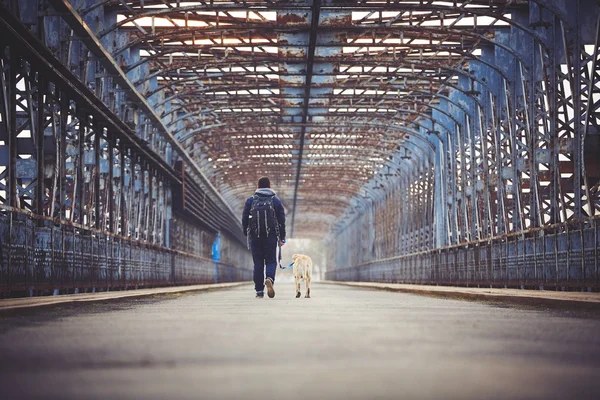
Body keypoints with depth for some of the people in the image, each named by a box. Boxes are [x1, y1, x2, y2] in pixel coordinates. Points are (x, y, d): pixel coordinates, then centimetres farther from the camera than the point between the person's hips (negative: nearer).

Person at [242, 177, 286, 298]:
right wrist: (282, 237, 10)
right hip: (271, 236, -1)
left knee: (258, 263, 6)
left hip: (255, 236, 1)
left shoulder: (250, 200, 6)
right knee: (271, 261, 4)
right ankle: (269, 279, -26)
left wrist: (246, 234, 15)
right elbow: (282, 220, 5)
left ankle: (259, 290, 3)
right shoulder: (275, 200, 6)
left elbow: (244, 218, 5)